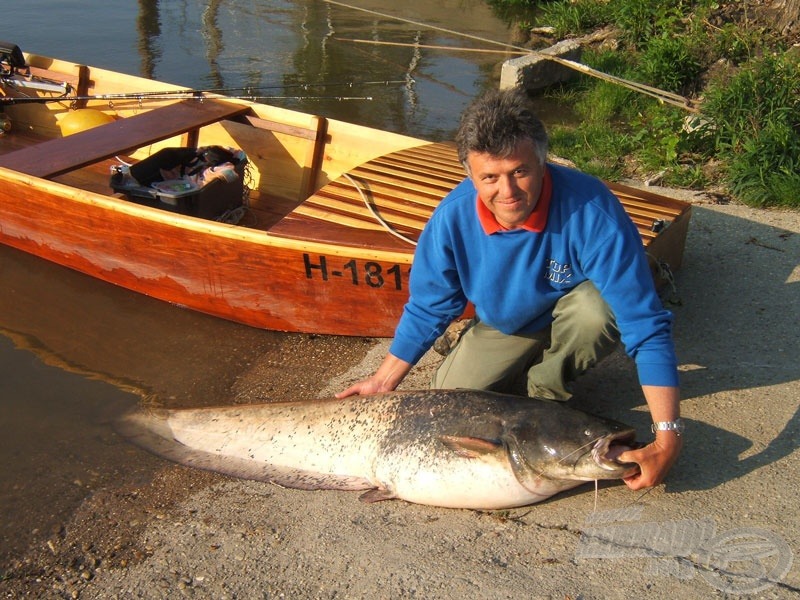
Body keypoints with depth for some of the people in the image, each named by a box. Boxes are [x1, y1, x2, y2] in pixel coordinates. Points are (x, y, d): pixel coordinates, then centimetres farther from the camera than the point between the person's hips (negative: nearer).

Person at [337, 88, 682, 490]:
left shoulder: (591, 212, -38)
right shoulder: (454, 217, -27)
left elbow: (645, 326, -37)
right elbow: (427, 310, -9)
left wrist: (667, 438, -42)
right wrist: (383, 382, -6)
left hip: (575, 314, -2)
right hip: (504, 324, 3)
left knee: (595, 307, -37)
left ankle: (548, 389, -4)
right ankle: (524, 366, 22)